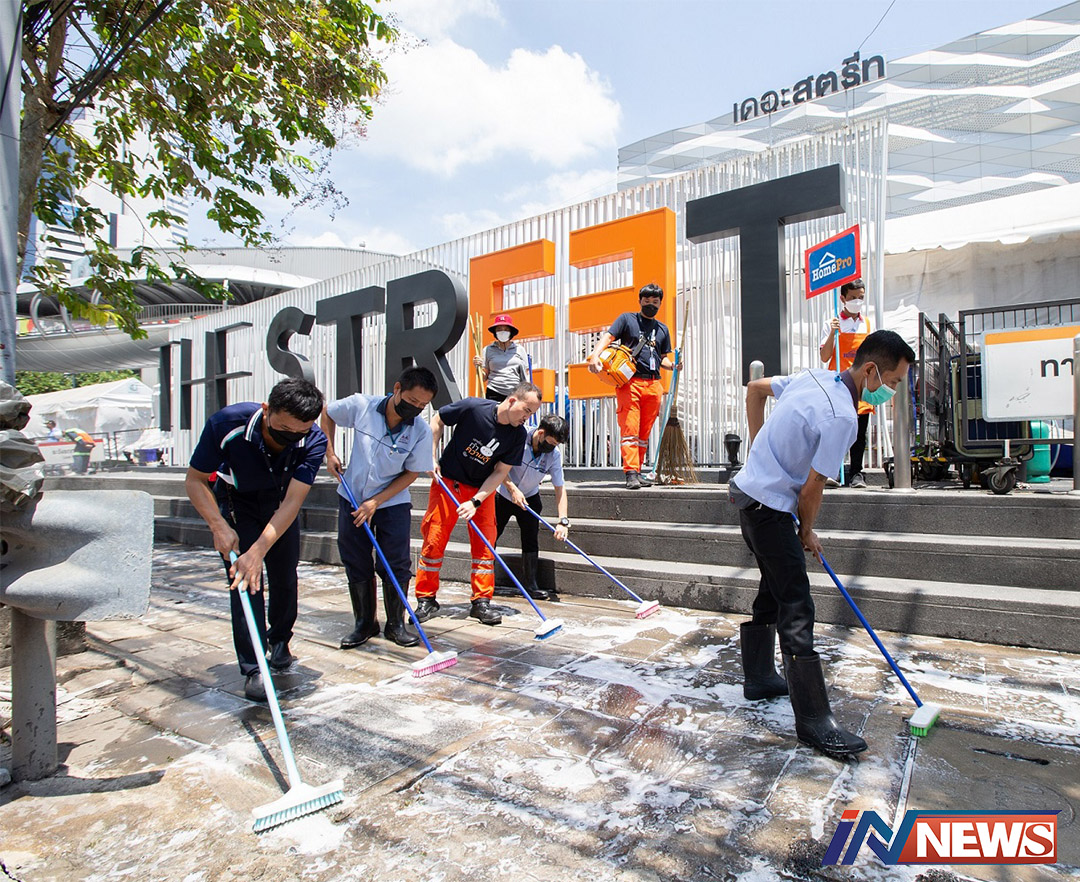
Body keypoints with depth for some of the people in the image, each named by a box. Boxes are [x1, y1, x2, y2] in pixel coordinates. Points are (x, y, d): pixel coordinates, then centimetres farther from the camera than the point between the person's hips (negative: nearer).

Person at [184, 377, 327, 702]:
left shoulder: (314, 441, -31)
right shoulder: (226, 424, -34)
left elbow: (292, 501, -33)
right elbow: (194, 480, -20)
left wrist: (258, 551, -42)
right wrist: (219, 527, -33)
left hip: (281, 503, 2)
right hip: (235, 502, -1)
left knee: (284, 577, 7)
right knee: (243, 580, -11)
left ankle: (280, 640, 34)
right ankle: (253, 669, -2)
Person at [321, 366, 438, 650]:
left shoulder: (421, 432, -18)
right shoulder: (361, 405, -15)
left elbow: (412, 473, -10)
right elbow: (327, 413, 4)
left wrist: (375, 502, -14)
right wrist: (329, 453, -2)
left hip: (393, 502, -1)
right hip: (352, 498, 1)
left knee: (397, 565, -3)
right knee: (357, 565, 8)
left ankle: (396, 624, 15)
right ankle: (365, 624, 23)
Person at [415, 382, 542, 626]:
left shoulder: (518, 434, -12)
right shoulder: (472, 407, -21)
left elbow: (500, 472, -9)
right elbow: (437, 422, -6)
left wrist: (476, 501, -19)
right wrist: (431, 458, -12)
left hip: (483, 489, 3)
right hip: (447, 480, -2)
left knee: (485, 543, -2)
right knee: (434, 539, -2)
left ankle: (481, 601, 11)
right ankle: (426, 599, 12)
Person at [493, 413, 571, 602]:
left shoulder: (554, 454, -17)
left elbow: (559, 488, -16)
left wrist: (563, 521, -24)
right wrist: (512, 488, -26)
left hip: (529, 498, 2)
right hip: (502, 494, -2)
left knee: (530, 540, -4)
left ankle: (530, 585, 7)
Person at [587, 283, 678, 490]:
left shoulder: (663, 329, 24)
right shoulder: (627, 319, 11)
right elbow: (608, 337, -2)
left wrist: (671, 365, 3)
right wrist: (595, 355, -21)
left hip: (653, 385, 5)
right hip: (629, 381, -4)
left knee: (644, 433, 6)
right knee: (629, 429, -12)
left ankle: (637, 472, 12)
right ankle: (631, 473, -16)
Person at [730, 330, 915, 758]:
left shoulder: (816, 377, 5)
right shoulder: (841, 417, -21)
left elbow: (755, 387, 19)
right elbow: (812, 487, -16)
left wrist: (760, 447, 22)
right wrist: (807, 532, 3)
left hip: (749, 487, 10)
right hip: (768, 504, -10)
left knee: (774, 588, 20)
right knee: (796, 609, -7)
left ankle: (758, 678, 34)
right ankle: (813, 720, 0)